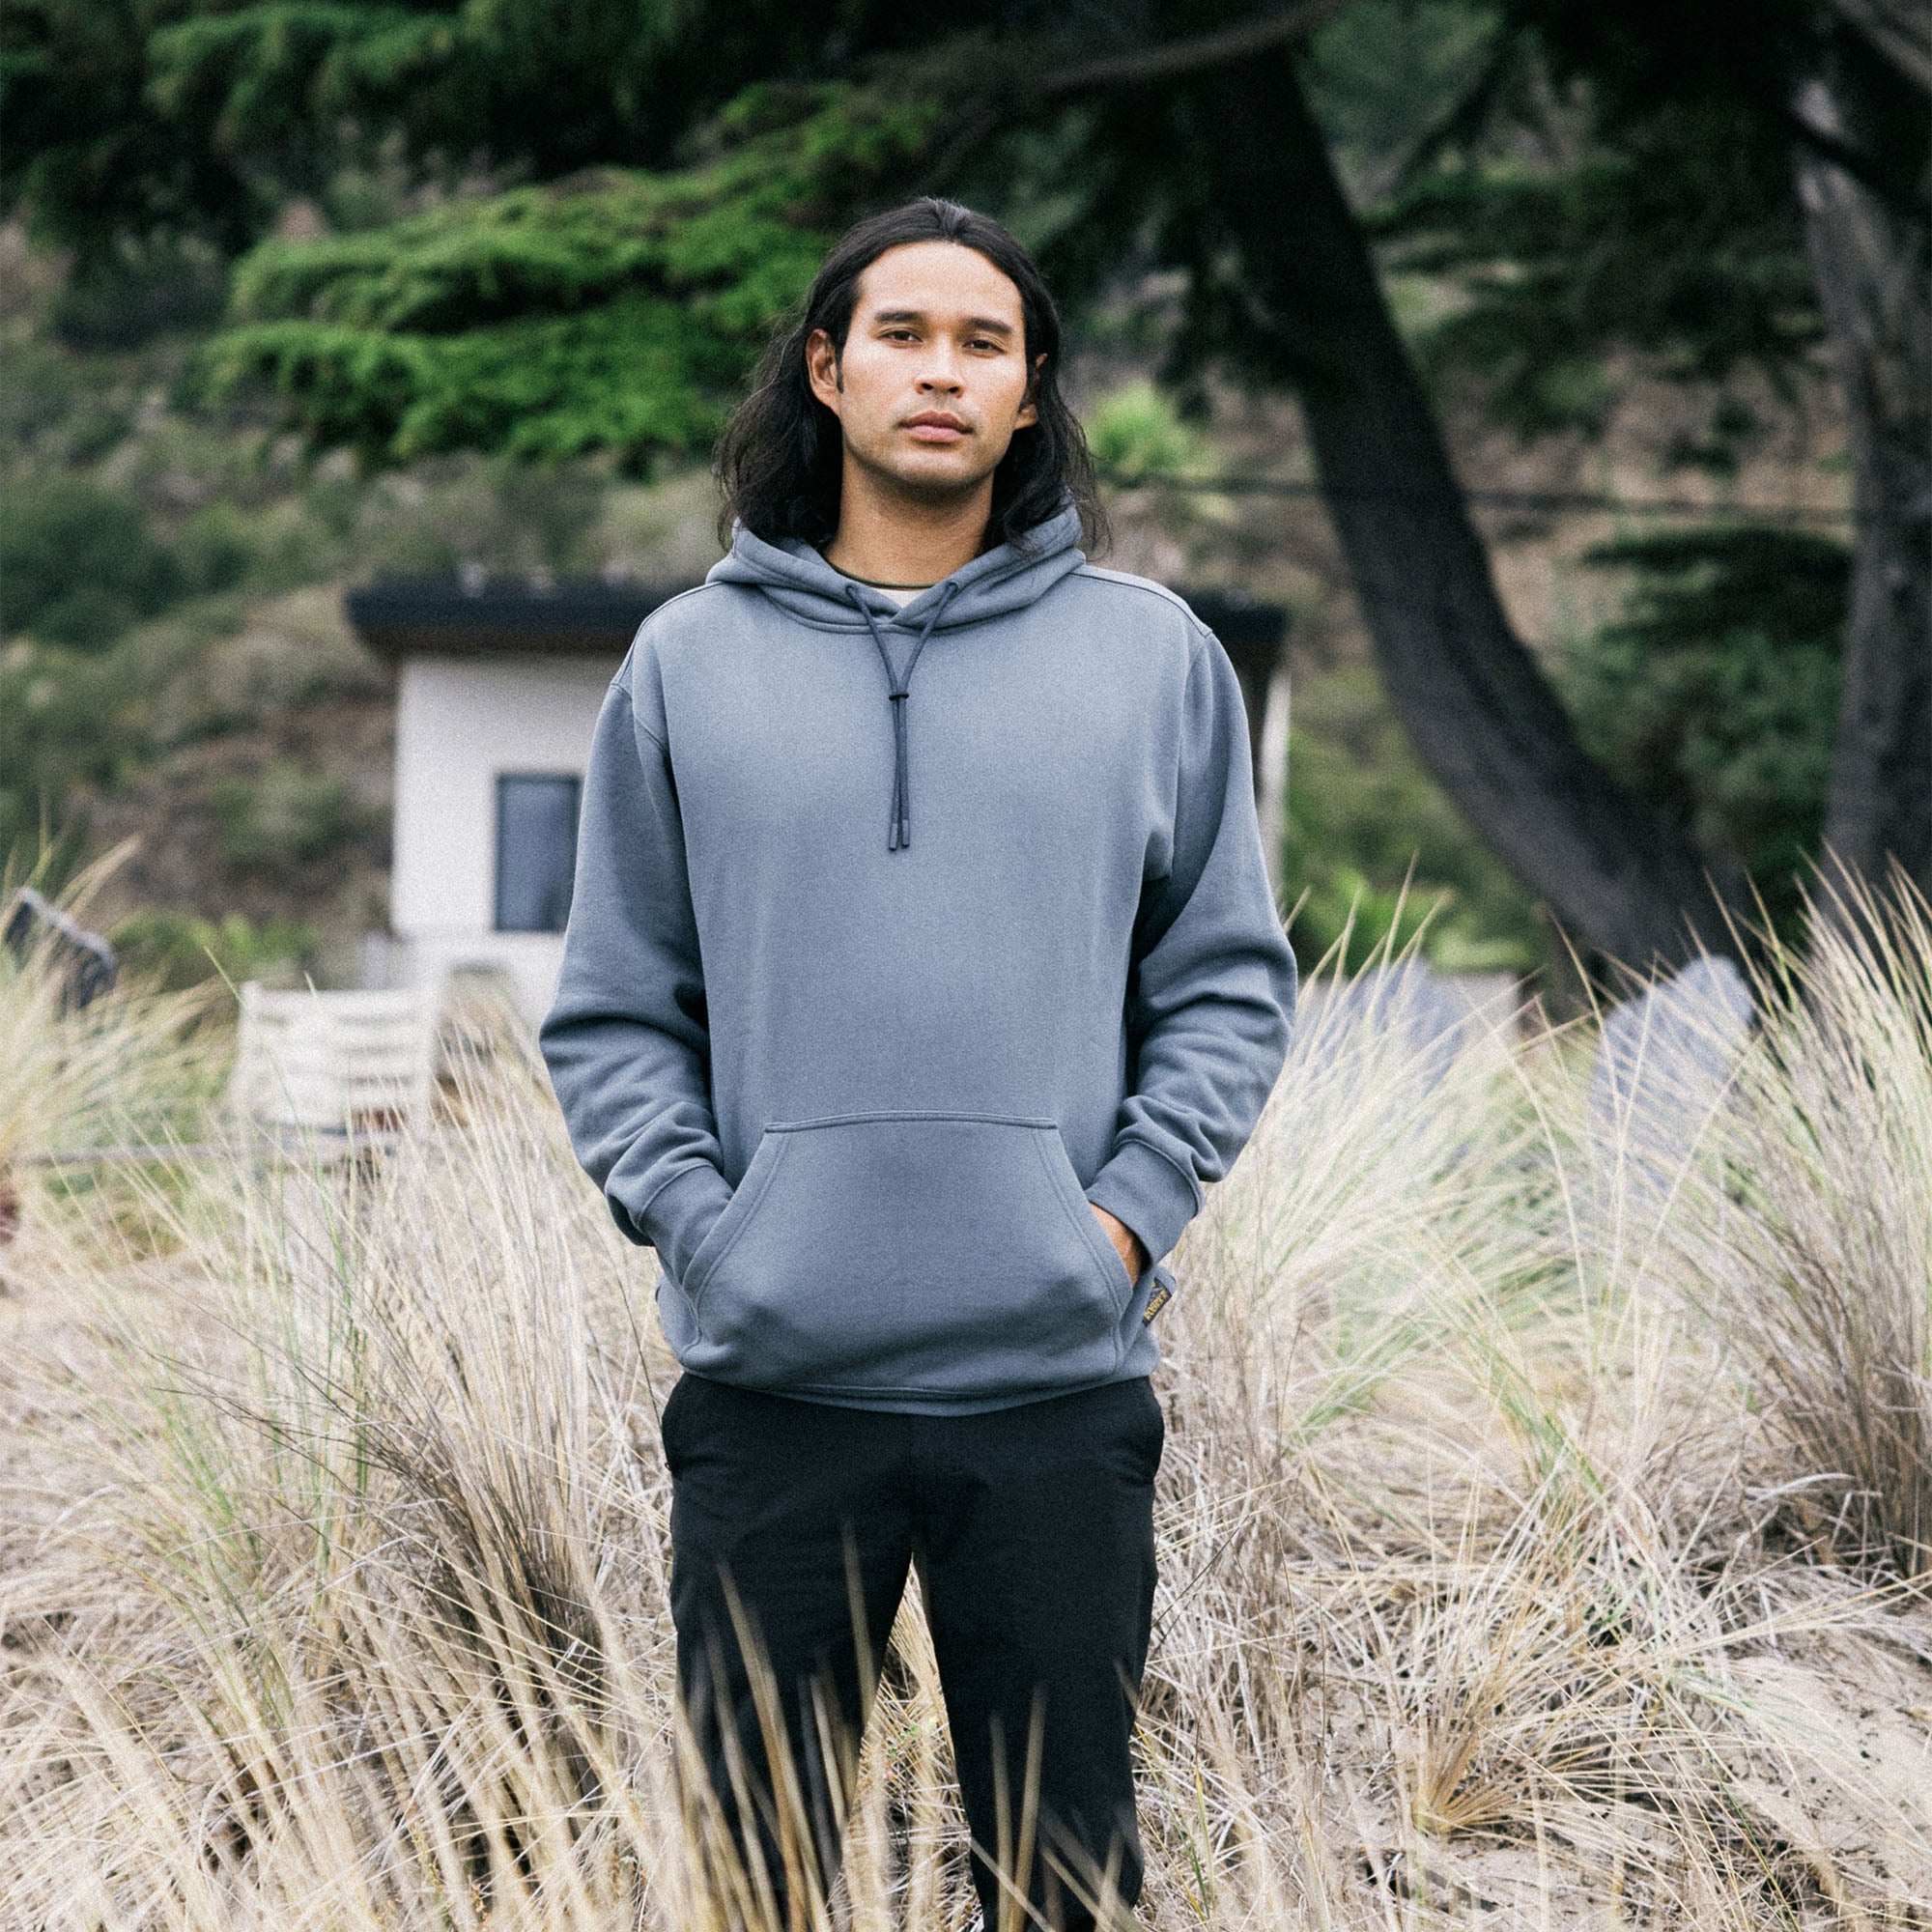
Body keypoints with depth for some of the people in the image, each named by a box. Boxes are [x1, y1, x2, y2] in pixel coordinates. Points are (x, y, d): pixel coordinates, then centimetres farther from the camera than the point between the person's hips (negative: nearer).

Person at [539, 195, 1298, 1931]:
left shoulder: (1155, 656, 8)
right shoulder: (691, 664, 8)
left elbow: (1230, 979, 9)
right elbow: (615, 1012, 8)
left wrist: (1131, 1213, -4)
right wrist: (698, 1223, -6)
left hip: (1058, 1378, 0)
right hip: (771, 1381, 0)